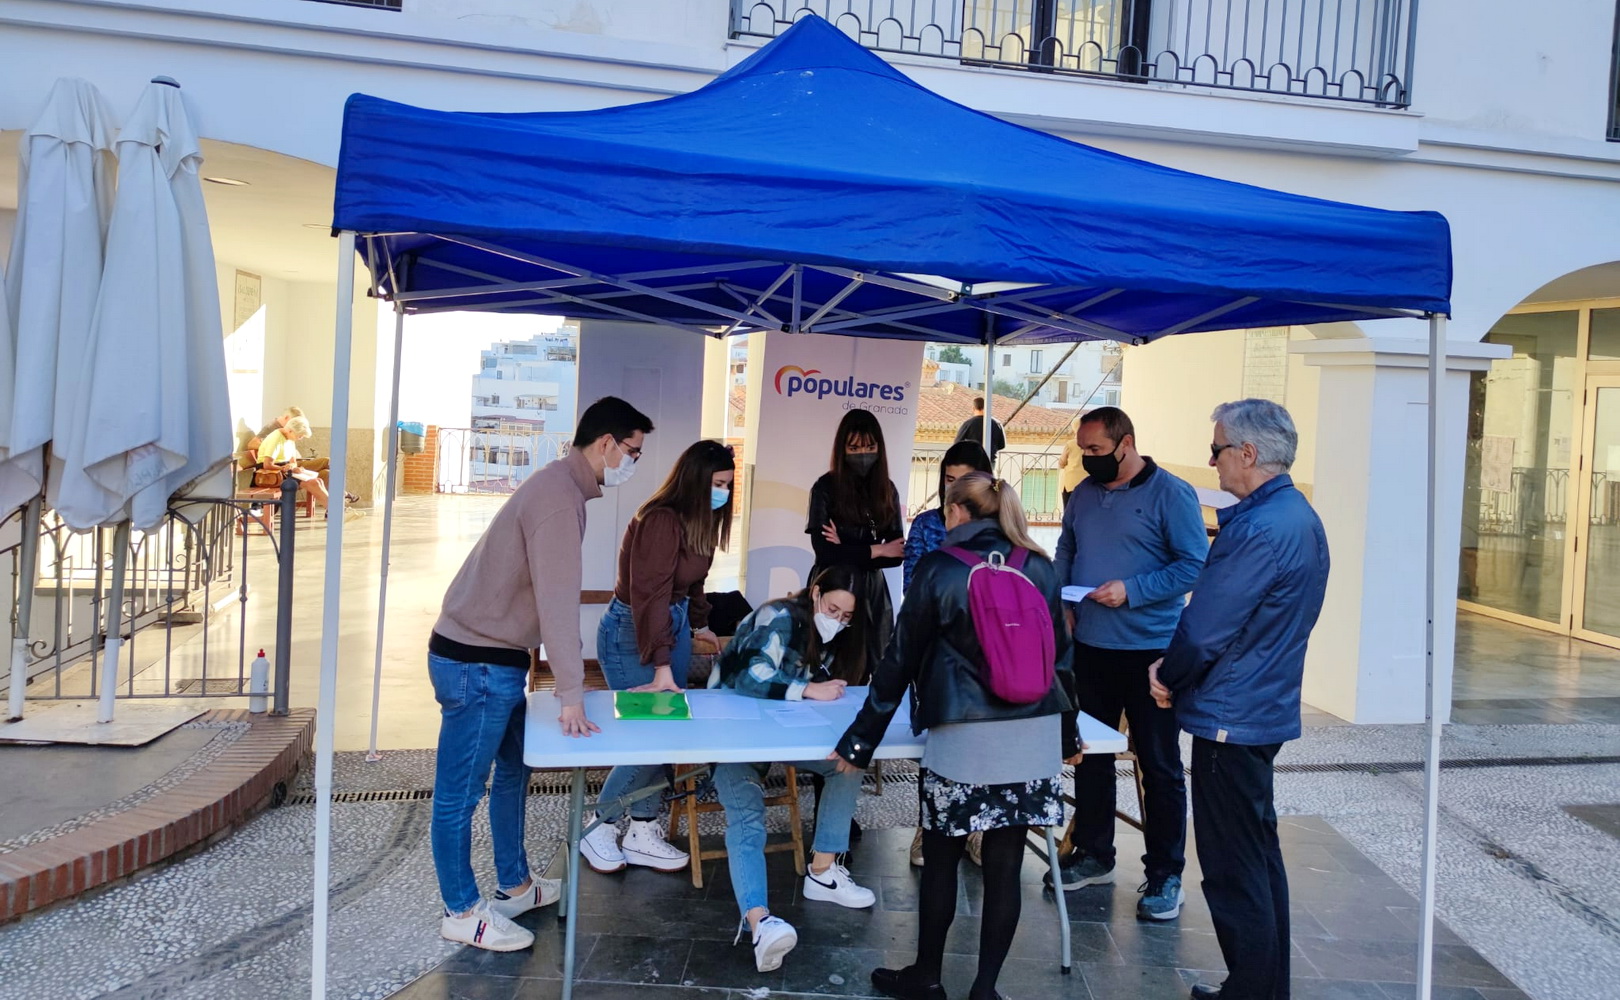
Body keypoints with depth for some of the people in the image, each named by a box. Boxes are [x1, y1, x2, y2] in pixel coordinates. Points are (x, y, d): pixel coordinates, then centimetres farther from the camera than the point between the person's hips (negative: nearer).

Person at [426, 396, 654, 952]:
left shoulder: (563, 487, 10)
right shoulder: (559, 496, -21)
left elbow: (554, 594, 14)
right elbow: (558, 600, -25)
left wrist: (568, 681, 16)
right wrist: (571, 694, -23)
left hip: (495, 660, 10)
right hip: (476, 665, -10)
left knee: (514, 771, 21)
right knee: (459, 794, 5)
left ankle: (515, 886, 35)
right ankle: (461, 912, 18)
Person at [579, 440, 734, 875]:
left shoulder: (701, 519, 3)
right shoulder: (660, 521, -25)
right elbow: (649, 596, -30)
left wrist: (699, 625, 13)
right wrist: (661, 667, -34)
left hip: (674, 623, 8)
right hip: (631, 633, -8)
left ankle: (642, 831, 17)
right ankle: (598, 829, 13)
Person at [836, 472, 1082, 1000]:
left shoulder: (939, 569, -4)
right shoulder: (1040, 567, 6)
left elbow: (901, 659, -1)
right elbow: (1060, 655, 13)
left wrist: (861, 739, 6)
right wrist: (1068, 734, 26)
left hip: (964, 737, -3)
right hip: (1034, 736, 4)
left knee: (941, 861, 11)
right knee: (1005, 866, 10)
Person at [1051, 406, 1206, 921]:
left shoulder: (1171, 494, -9)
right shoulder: (1083, 494, 10)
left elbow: (1195, 565, -14)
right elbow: (1065, 555, 18)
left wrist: (1132, 591, -20)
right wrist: (1061, 601, 2)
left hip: (1150, 650, -6)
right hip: (1090, 646, 6)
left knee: (1159, 766, 4)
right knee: (1089, 756, 16)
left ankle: (1165, 875, 16)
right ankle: (1093, 854, 31)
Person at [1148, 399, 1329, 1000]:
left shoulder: (1259, 530, -23)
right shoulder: (1299, 516, 10)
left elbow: (1204, 628, -22)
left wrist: (1167, 676, -3)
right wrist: (1175, 672, 7)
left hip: (1230, 720, -11)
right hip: (1268, 709, 11)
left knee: (1233, 872, 1)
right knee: (1260, 854, 20)